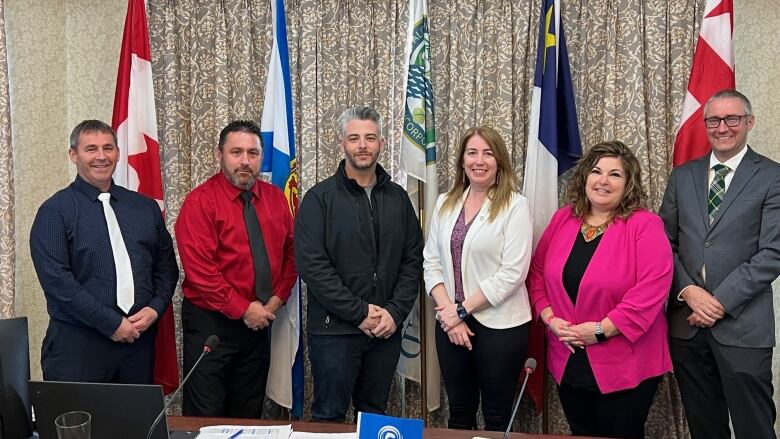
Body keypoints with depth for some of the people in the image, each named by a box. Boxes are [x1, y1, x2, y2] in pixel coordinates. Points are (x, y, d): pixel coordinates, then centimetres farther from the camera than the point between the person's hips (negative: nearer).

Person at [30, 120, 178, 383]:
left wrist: (156, 308, -5)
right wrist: (112, 323, -14)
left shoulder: (145, 207, 11)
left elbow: (166, 263, 13)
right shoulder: (55, 211, -3)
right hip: (78, 342, -4)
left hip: (139, 337, 4)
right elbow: (56, 278, -12)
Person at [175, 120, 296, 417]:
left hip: (260, 321, 5)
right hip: (211, 323, -5)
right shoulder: (200, 201, -12)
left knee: (249, 414, 18)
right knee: (205, 416, 6)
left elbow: (290, 252, 10)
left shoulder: (275, 198, 5)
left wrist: (278, 298, -4)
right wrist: (243, 309, -17)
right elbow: (200, 270, -18)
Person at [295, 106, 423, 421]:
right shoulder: (320, 198, -5)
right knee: (329, 418, 7)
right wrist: (359, 313, -16)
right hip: (334, 330, -4)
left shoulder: (398, 197, 8)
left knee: (375, 415, 17)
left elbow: (413, 260, 6)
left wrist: (395, 312, -7)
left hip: (387, 330, 4)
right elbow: (312, 265, -13)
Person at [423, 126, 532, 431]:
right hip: (451, 323, 5)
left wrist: (462, 309, -13)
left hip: (500, 325, -4)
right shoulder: (445, 203, 7)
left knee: (497, 417, 10)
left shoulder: (515, 205, -9)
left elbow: (512, 273, -15)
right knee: (459, 412, 17)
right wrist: (449, 311, -8)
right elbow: (431, 262, 5)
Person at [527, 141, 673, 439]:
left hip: (626, 366, -5)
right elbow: (538, 272, 8)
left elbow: (652, 287, -20)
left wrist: (602, 329, -21)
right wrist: (550, 318, -7)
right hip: (568, 361, 5)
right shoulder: (562, 220, 4)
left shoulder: (645, 225, -12)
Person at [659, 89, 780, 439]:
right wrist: (688, 291, -8)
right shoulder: (682, 176, 10)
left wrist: (721, 301, -14)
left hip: (743, 325, -3)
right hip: (686, 323, 4)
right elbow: (666, 243, 8)